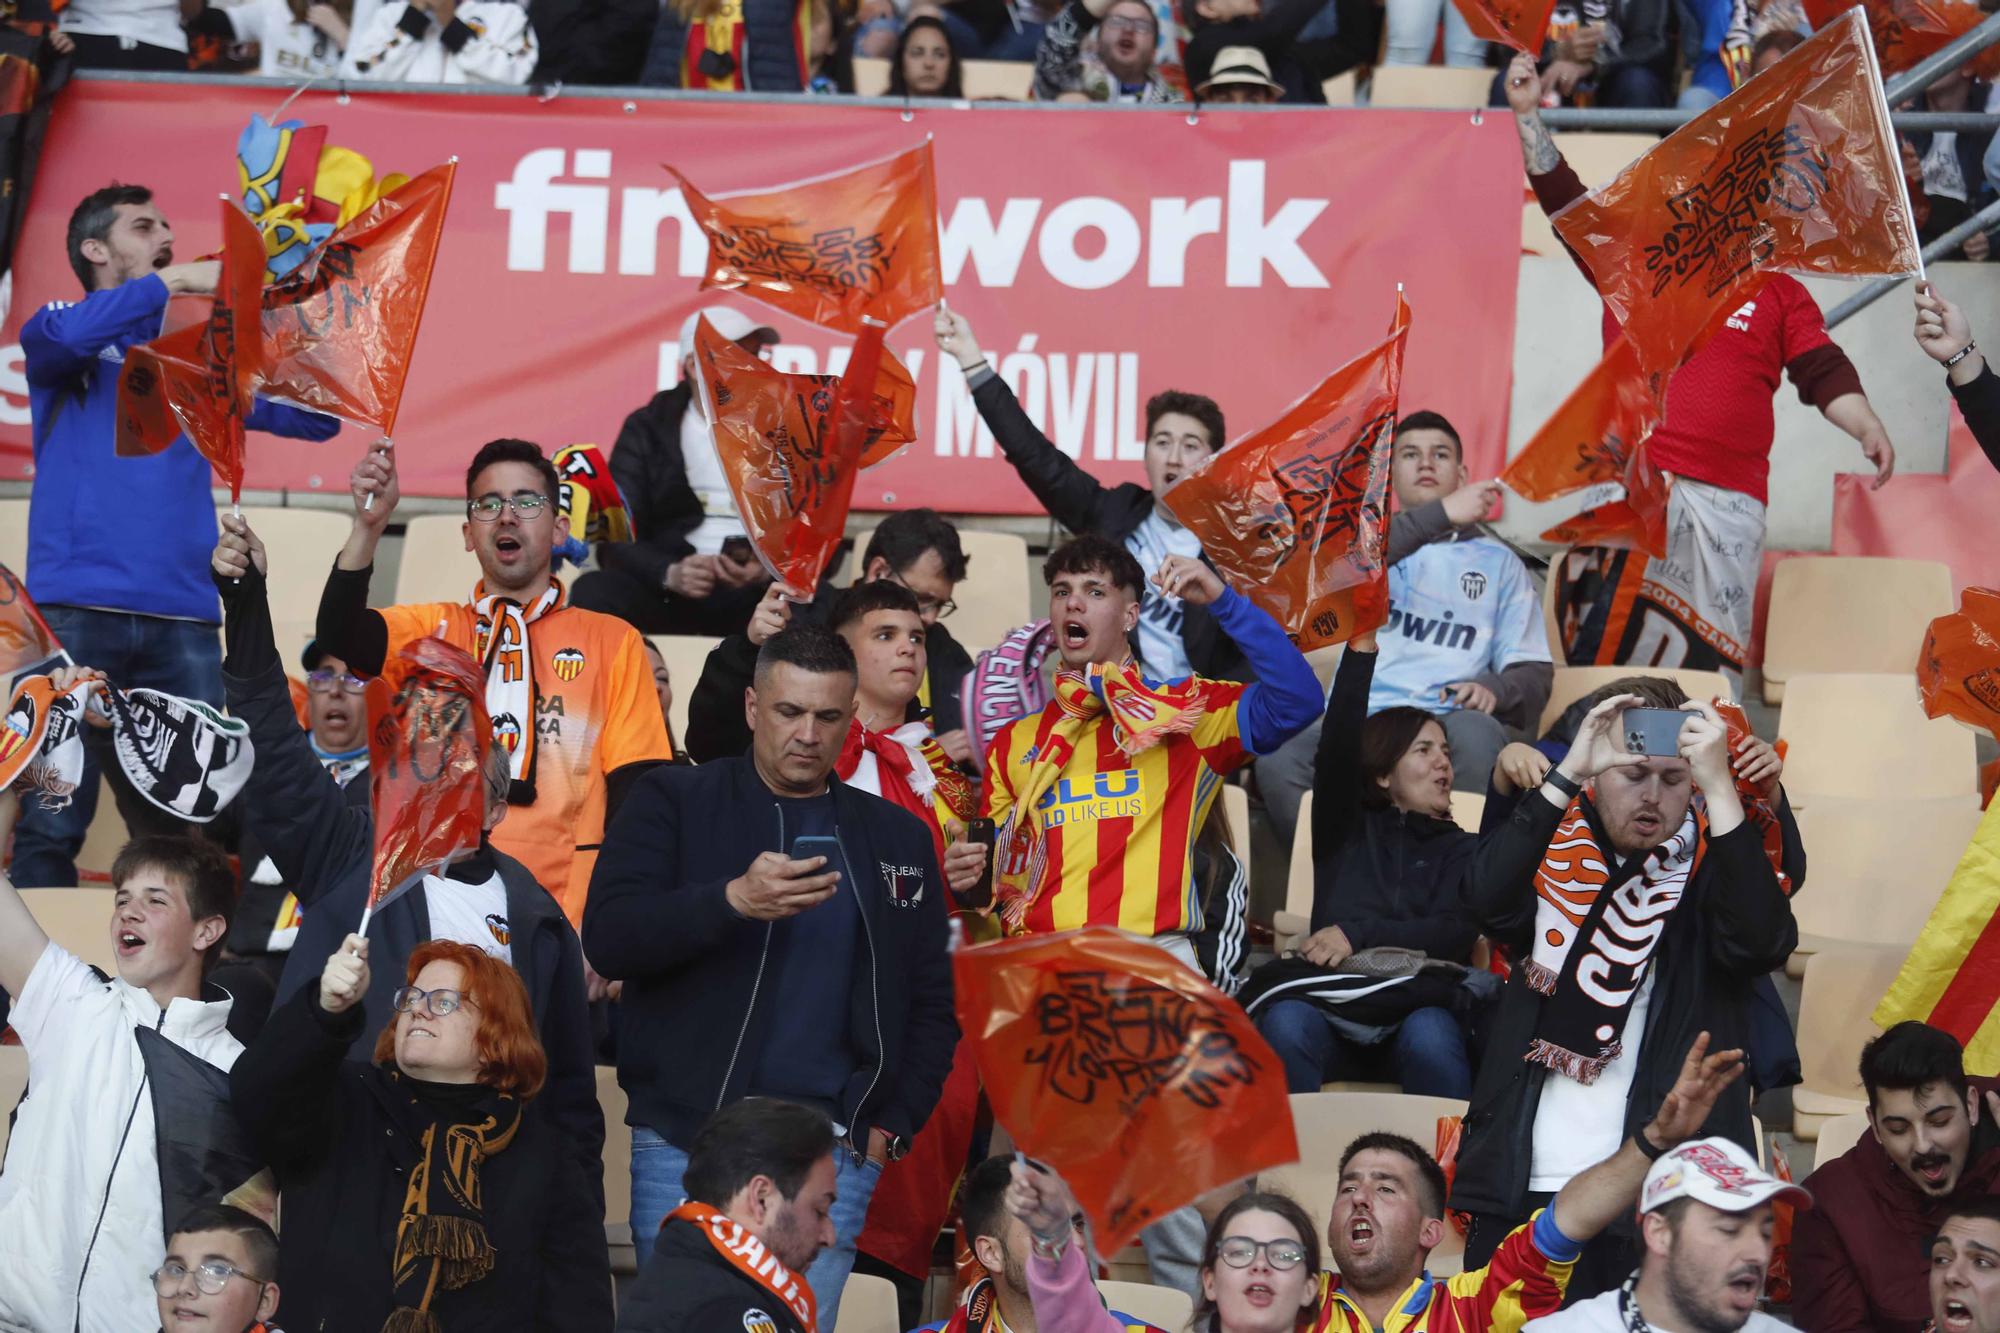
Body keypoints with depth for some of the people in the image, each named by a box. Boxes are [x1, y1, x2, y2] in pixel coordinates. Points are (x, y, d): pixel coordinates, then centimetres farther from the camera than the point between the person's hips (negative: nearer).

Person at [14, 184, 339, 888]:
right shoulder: (58, 335, 10)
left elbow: (316, 416, 16)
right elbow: (63, 334, -15)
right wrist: (177, 280, -9)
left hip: (182, 620, 4)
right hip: (77, 610, -4)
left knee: (193, 826, -1)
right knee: (52, 825, -8)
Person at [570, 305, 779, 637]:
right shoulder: (648, 429, 12)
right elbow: (617, 536, 2)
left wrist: (769, 571, -18)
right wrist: (670, 572, -20)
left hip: (758, 596, -1)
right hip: (666, 597, 1)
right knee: (594, 592, -32)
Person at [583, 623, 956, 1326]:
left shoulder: (898, 838, 14)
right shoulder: (674, 802, 4)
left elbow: (930, 1003, 17)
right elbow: (608, 937, -9)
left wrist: (894, 1124, 4)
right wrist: (733, 901, -23)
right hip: (686, 1137, -2)